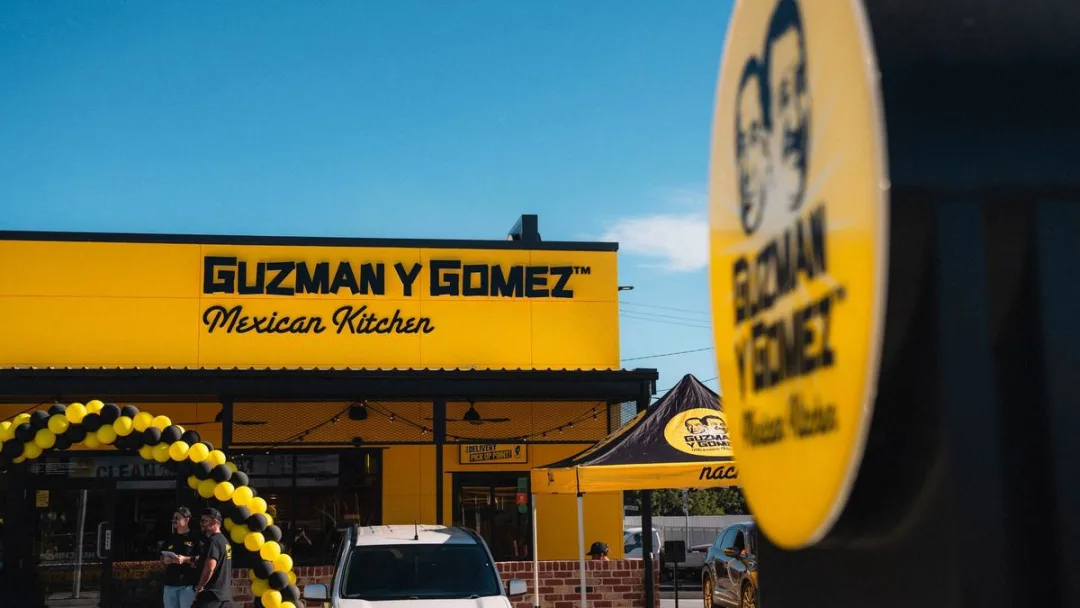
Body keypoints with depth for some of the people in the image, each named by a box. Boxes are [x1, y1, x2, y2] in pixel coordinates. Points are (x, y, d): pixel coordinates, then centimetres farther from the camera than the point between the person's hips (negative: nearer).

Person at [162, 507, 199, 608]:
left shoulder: (194, 538, -1)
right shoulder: (170, 539, 18)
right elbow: (162, 556, 25)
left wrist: (185, 559, -19)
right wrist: (165, 560, 2)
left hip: (188, 584, -6)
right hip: (170, 584, 6)